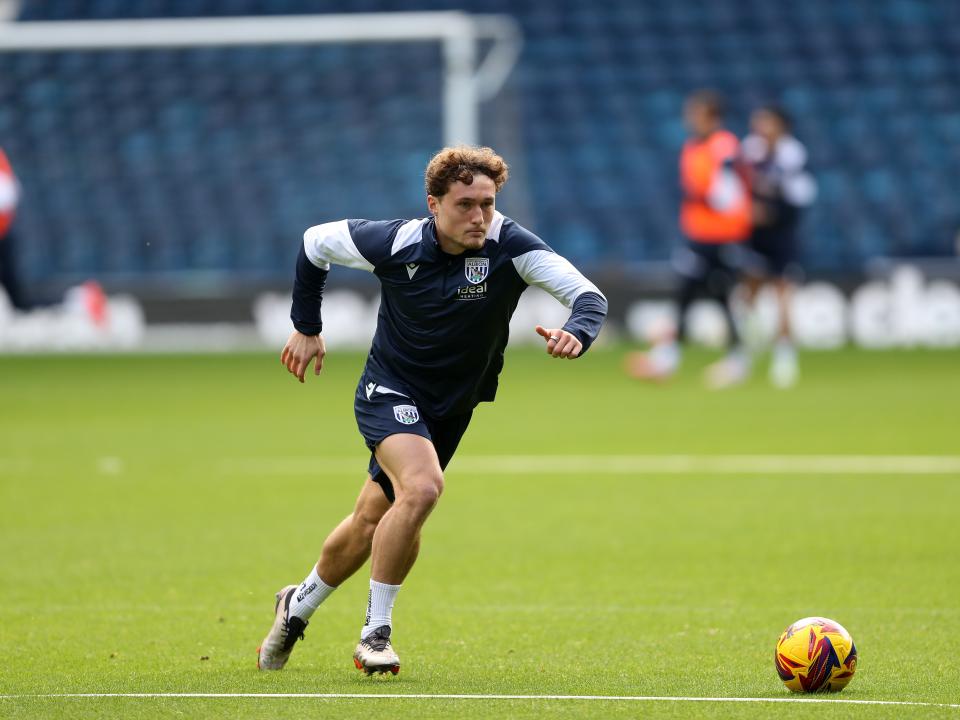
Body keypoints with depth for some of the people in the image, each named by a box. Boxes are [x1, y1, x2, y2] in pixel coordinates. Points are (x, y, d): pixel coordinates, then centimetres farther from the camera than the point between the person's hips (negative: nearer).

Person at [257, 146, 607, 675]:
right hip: (390, 390, -3)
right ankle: (375, 632, -15)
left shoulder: (510, 247, -23)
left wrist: (576, 333, -54)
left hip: (450, 409, 3)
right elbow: (315, 241, -1)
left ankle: (299, 606, 42)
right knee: (421, 488, -29)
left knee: (373, 522, 15)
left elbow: (588, 295, -31)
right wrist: (306, 328, 5)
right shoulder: (395, 244, -21)